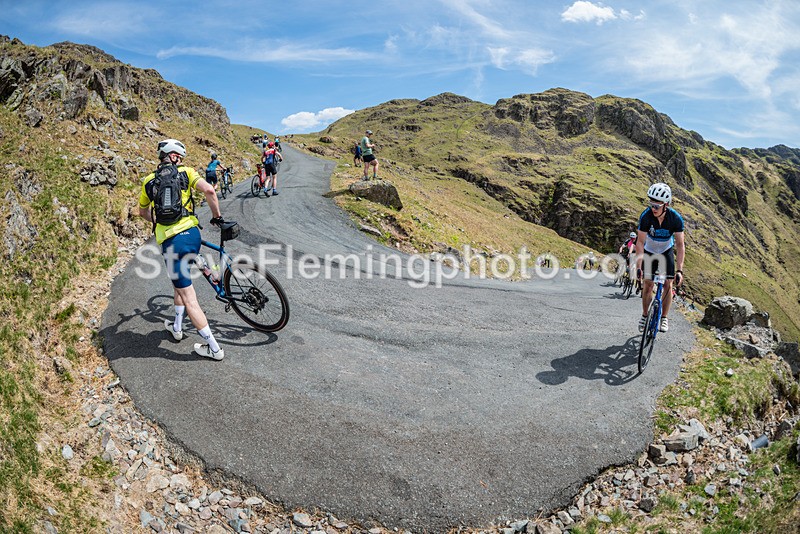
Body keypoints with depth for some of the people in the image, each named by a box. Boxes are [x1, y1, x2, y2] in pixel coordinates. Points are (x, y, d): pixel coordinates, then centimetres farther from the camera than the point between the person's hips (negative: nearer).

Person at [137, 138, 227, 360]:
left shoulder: (149, 181, 13)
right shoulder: (186, 173, 7)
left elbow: (143, 212, 28)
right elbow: (209, 190, -11)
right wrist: (217, 216, 3)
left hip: (169, 242, -1)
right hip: (191, 234, 1)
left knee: (189, 298, 1)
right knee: (182, 281, 29)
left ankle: (214, 348, 3)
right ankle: (177, 327, 42)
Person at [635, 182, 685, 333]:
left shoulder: (676, 218, -29)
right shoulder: (646, 216, -31)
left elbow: (680, 245, -26)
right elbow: (640, 242, -28)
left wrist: (680, 270, -31)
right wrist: (638, 266, -37)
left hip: (666, 251, 0)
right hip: (649, 251, 0)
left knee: (667, 284, -5)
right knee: (647, 284, -4)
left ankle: (664, 318, 9)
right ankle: (645, 315, 14)